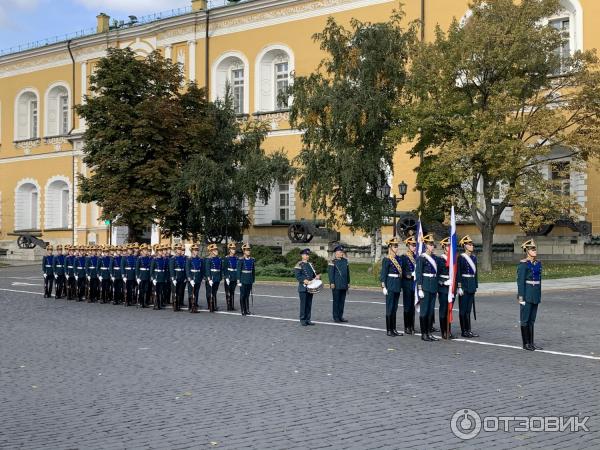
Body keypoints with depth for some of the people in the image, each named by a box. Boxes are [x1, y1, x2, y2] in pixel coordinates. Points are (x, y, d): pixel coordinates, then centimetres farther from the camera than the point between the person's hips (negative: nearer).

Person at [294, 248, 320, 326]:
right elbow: (298, 276, -12)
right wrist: (305, 281, -23)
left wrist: (317, 276, -3)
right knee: (303, 304, -4)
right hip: (303, 287, -6)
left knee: (309, 304, 7)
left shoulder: (310, 265, 17)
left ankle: (308, 320, 12)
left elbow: (314, 274, 20)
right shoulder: (299, 264, -3)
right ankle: (303, 320, 2)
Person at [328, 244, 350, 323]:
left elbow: (347, 272, 16)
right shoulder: (332, 262, -6)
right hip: (336, 285, -6)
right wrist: (332, 283, -14)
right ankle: (336, 317, 5)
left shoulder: (345, 261, 12)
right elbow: (330, 273, -9)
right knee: (336, 301, -1)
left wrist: (348, 282, 14)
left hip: (344, 285, 6)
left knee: (342, 301, 8)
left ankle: (340, 316, 16)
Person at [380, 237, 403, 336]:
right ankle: (389, 330, 4)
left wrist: (401, 285, 16)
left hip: (397, 286, 7)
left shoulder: (398, 259, 11)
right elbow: (383, 274, -11)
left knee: (395, 308, 11)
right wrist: (384, 287, -15)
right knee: (389, 307, -2)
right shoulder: (386, 260, -9)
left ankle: (394, 329, 16)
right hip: (390, 285, -7)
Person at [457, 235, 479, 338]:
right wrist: (459, 287, -16)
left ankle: (468, 330, 13)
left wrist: (476, 286, 14)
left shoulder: (474, 257, 12)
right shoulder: (461, 257, -9)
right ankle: (464, 331, 4)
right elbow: (458, 273, -12)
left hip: (472, 285, 7)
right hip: (464, 285, -7)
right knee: (463, 309, 0)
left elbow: (475, 272, 17)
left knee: (468, 309, 10)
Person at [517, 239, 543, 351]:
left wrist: (539, 295, 15)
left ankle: (531, 342, 16)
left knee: (532, 319, 11)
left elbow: (539, 279, 17)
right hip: (527, 294, -7)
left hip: (535, 294, 7)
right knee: (525, 319, 0)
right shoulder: (523, 264, -11)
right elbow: (520, 281, -13)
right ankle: (526, 343, 6)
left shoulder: (538, 263, 11)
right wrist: (521, 296, -17)